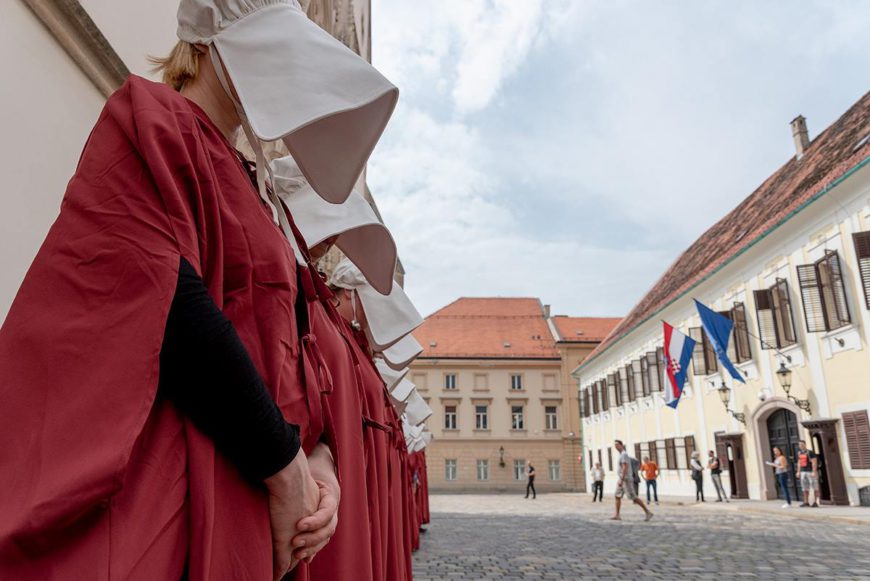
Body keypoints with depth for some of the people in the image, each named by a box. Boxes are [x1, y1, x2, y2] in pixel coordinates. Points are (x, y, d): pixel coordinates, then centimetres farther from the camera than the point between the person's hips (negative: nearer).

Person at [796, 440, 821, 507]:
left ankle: (815, 502, 3)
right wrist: (798, 471, 17)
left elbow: (814, 462, -12)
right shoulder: (799, 453, 13)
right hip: (803, 472, 7)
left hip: (811, 472, -7)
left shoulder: (810, 452, -8)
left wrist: (814, 472, -18)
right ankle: (806, 502, 11)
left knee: (815, 487, -1)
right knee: (805, 488, 7)